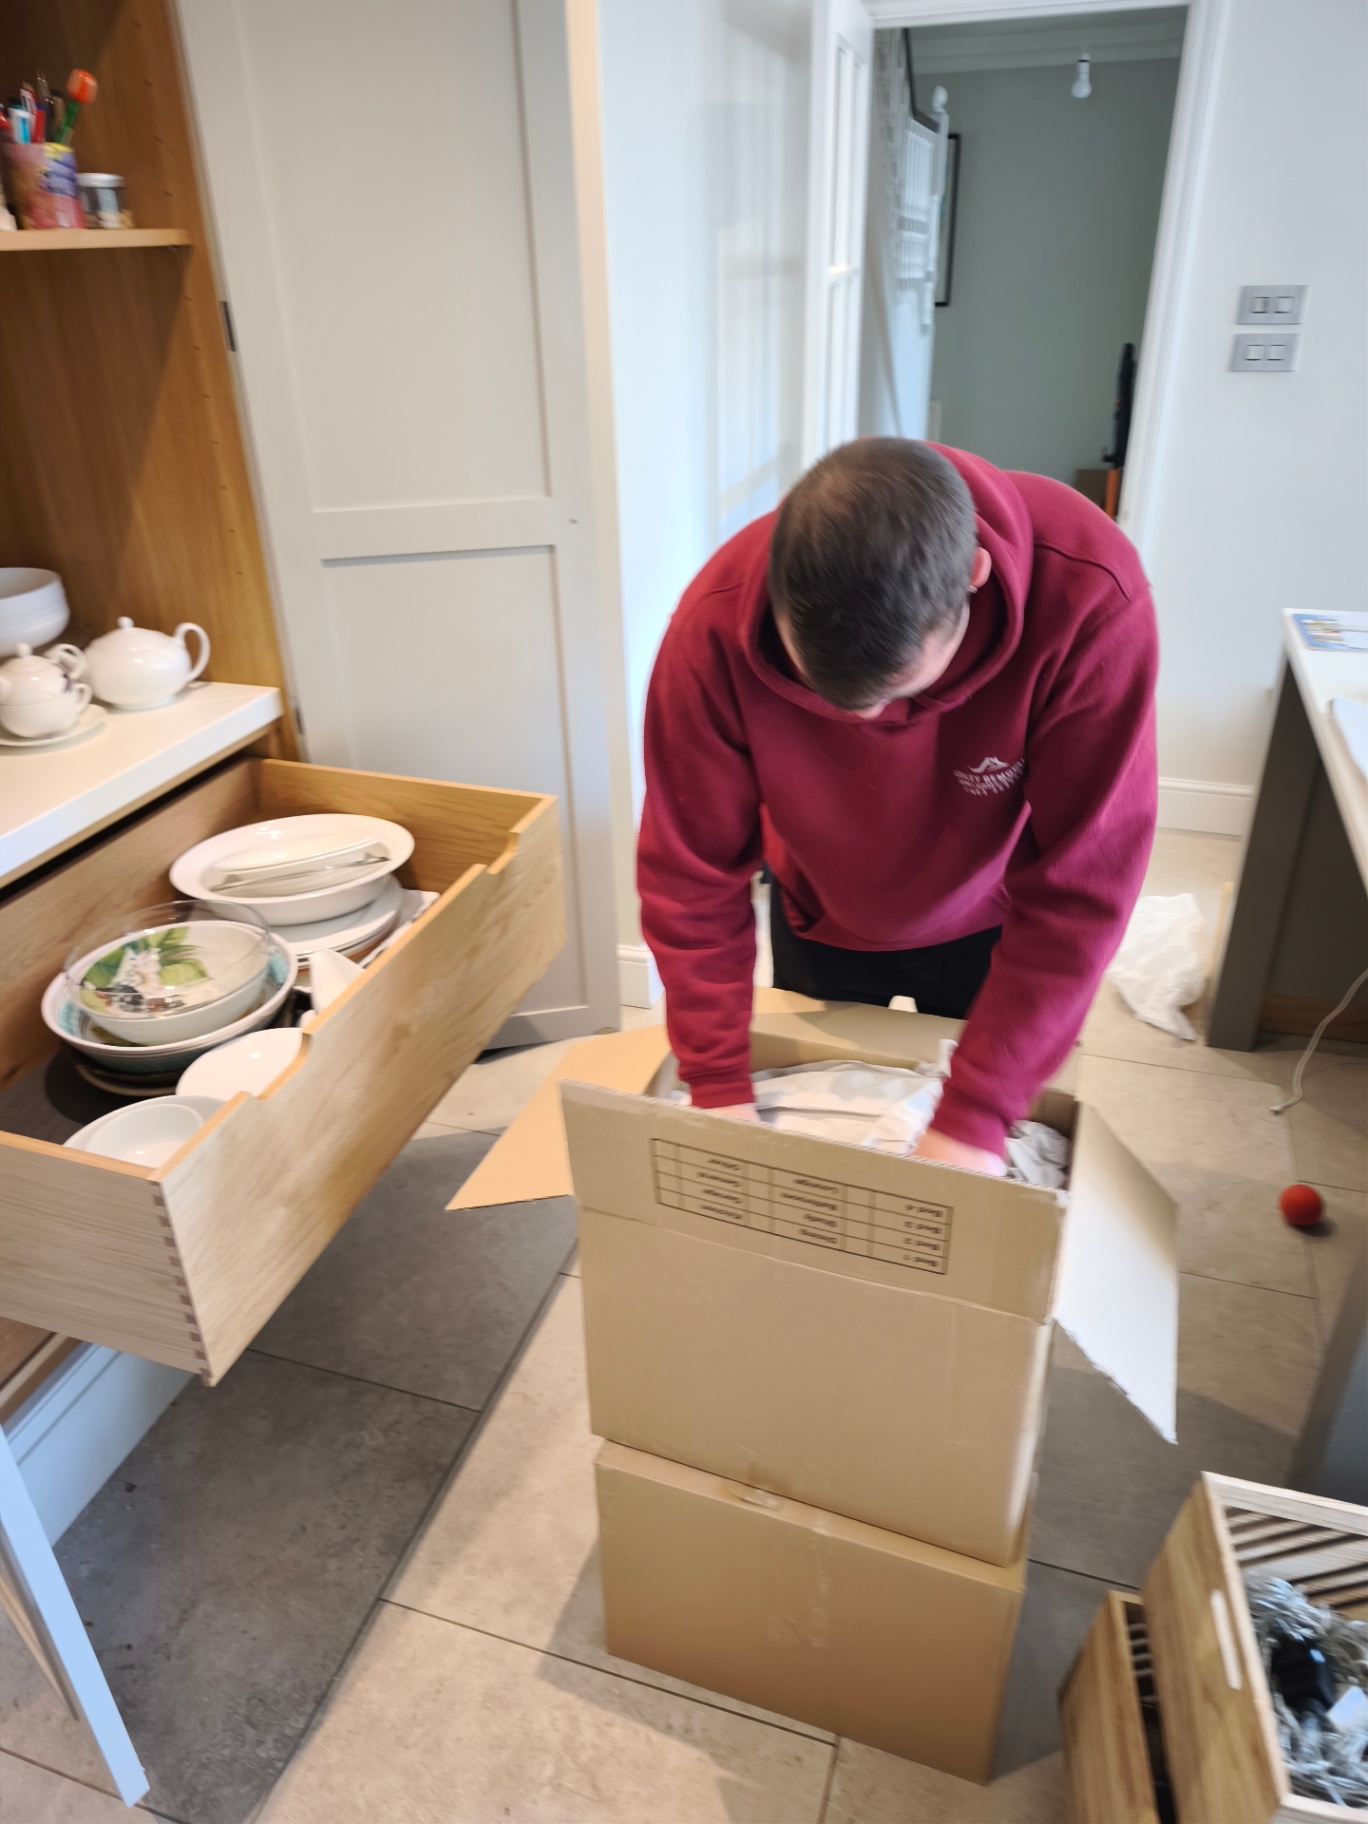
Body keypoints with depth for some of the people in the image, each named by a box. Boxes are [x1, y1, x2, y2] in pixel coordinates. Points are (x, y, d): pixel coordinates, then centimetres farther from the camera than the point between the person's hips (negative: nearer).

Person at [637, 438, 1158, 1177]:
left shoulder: (1091, 600, -37)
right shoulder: (718, 623, -34)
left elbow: (1079, 886, -32)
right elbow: (691, 870, -25)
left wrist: (975, 1117, -32)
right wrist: (719, 1089, -25)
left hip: (985, 923, 0)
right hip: (819, 921, 1)